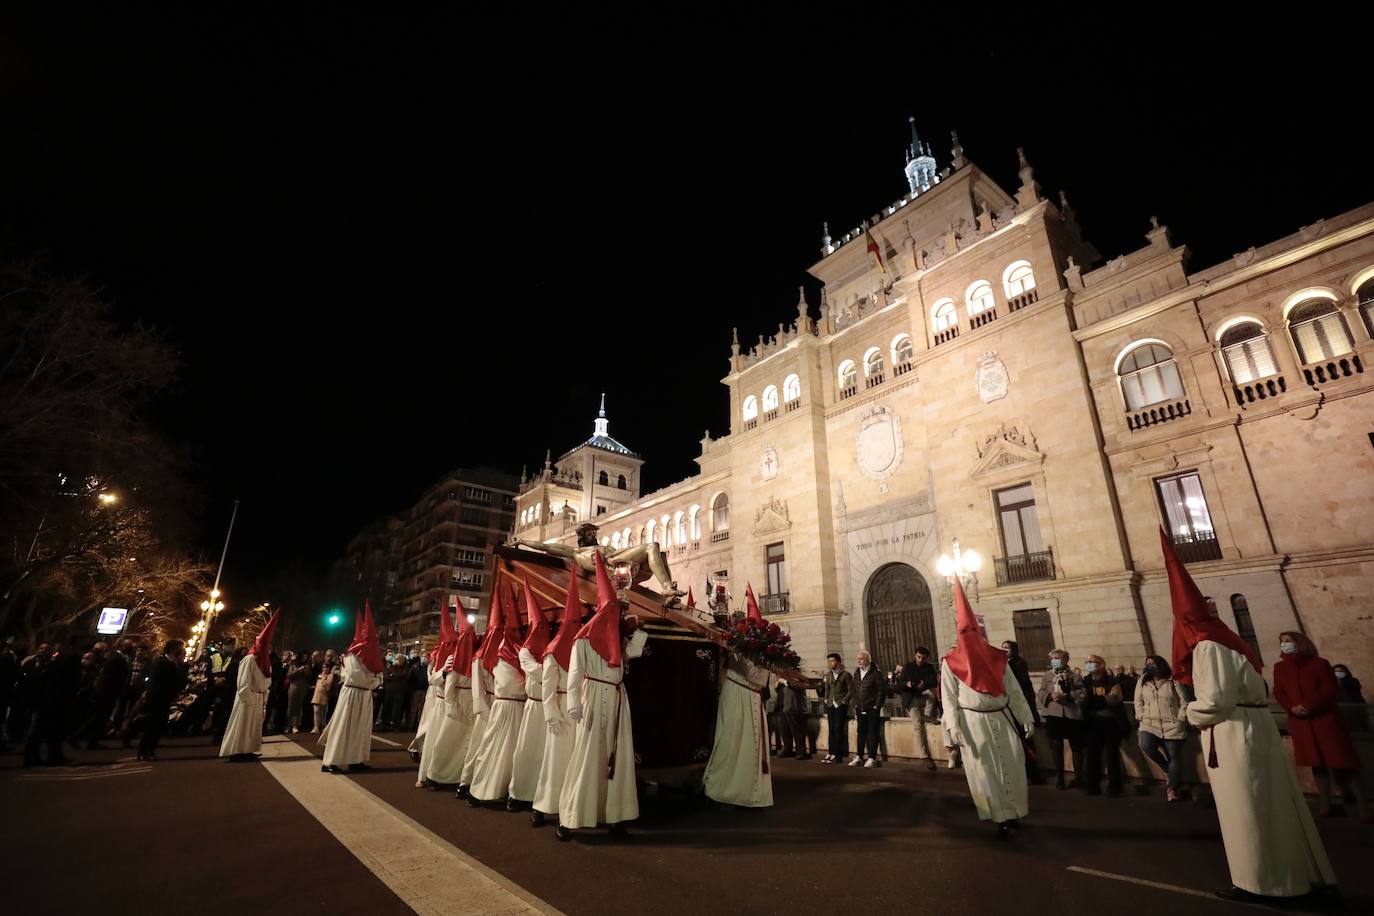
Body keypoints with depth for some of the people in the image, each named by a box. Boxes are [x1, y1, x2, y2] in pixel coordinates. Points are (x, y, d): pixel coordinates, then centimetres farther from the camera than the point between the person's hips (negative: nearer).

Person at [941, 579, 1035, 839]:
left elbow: (1014, 691, 7)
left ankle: (1012, 814, 23)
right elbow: (949, 700, -8)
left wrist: (1026, 719, 2)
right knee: (985, 773, 1)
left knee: (1012, 768, 5)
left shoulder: (997, 658, 6)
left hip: (1002, 720, 3)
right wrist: (954, 730, -14)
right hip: (974, 725, -3)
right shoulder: (951, 663, -5)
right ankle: (1002, 819, 14)